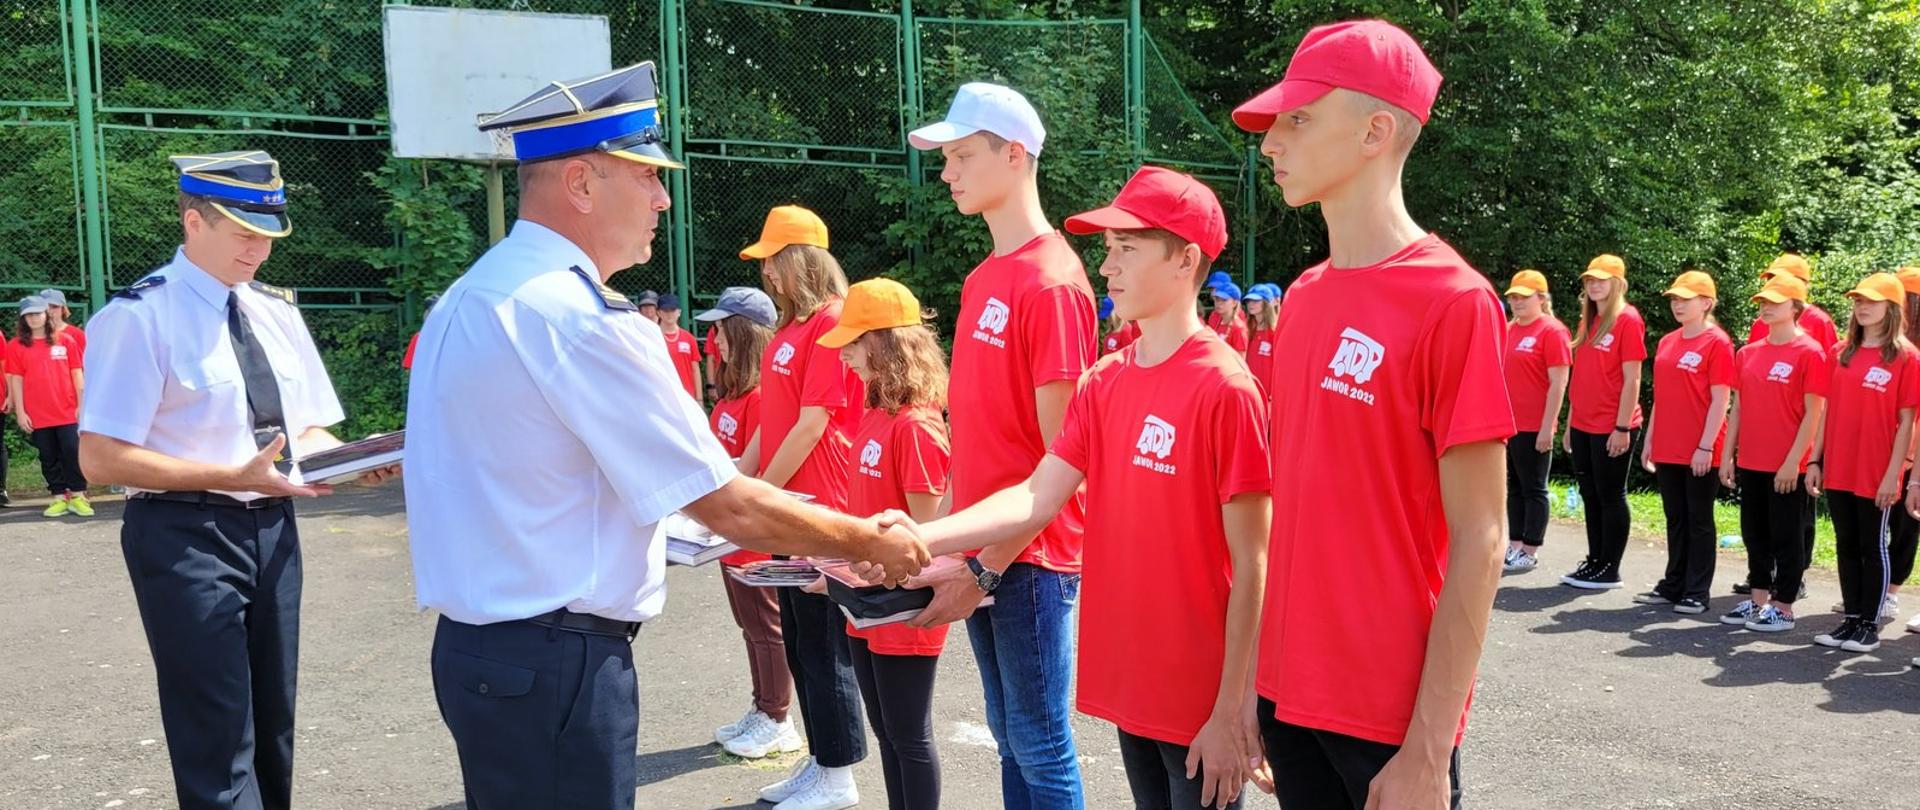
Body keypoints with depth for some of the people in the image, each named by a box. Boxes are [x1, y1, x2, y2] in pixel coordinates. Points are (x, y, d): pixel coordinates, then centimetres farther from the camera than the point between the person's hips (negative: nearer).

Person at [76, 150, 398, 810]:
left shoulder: (276, 310, 9)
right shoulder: (141, 315, -12)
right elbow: (101, 459, -17)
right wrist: (233, 477, -25)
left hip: (272, 527, 7)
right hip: (185, 536, -7)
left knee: (273, 724, 18)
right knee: (218, 742, -1)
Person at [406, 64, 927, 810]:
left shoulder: (467, 299, 9)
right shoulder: (583, 319, -20)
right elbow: (728, 507, -18)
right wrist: (874, 543, -5)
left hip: (479, 644, 9)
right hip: (553, 662, -9)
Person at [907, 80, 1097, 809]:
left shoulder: (1051, 283, -15)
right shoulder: (983, 279, 11)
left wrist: (990, 567, -17)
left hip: (1031, 556, -8)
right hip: (980, 552, 8)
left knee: (1040, 747, 3)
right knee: (1011, 739, 17)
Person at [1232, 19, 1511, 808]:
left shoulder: (1452, 301, -15)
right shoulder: (1303, 297, 5)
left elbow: (1478, 544, -14)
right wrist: (1258, 682, 9)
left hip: (1392, 717, -6)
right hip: (1290, 693, 6)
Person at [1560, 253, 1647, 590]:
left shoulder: (1628, 319, -9)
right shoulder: (1587, 320, 13)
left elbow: (1632, 379, -14)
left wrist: (1622, 427, -17)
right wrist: (1570, 422, 15)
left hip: (1611, 428, -7)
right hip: (1583, 426, 7)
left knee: (1611, 496, 2)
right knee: (1590, 496, 13)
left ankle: (1609, 570, 10)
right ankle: (1594, 561, 22)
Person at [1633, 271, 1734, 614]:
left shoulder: (1717, 343, -8)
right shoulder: (1667, 342, 12)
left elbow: (1720, 400, -12)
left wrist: (1705, 446, -16)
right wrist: (1649, 440, 14)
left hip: (1700, 453, -6)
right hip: (1667, 450, 7)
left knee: (1699, 521, 3)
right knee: (1675, 519, 14)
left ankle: (1697, 593, 10)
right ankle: (1673, 586, 22)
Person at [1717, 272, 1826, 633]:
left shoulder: (1809, 352, -9)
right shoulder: (1749, 353, 9)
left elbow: (1813, 413, -11)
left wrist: (1793, 461, -16)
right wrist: (1728, 455, 9)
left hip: (1788, 467, -6)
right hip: (1750, 463, 6)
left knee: (1786, 536, 3)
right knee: (1755, 534, 13)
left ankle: (1783, 607, 12)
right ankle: (1757, 600, 24)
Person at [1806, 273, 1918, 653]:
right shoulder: (1840, 353, 8)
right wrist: (1815, 460, 6)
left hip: (1876, 475, -5)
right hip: (1838, 471, 5)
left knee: (1873, 548, 4)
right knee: (1846, 546, 11)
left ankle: (1870, 625, 14)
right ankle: (1851, 619, 21)